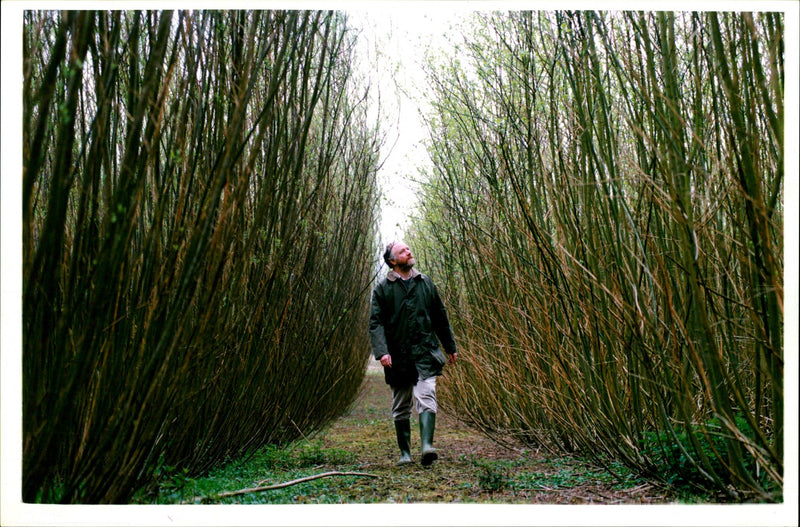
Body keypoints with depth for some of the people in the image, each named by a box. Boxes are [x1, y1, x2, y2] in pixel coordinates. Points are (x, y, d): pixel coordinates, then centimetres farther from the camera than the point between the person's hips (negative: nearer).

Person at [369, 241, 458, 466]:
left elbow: (440, 317, 18)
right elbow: (376, 323, -5)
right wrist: (382, 352, -18)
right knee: (401, 408, 8)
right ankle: (405, 452, 19)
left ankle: (427, 445, -25)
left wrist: (451, 347, 20)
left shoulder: (425, 283, 11)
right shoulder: (383, 288, 2)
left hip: (425, 354, 1)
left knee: (426, 397, -17)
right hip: (398, 357, 0)